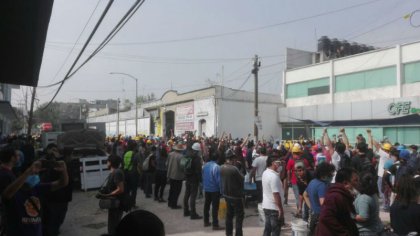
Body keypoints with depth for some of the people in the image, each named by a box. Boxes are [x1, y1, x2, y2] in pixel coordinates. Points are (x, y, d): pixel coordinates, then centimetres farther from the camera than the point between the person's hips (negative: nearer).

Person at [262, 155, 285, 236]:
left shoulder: (265, 173, 6)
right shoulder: (273, 176, -23)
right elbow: (276, 194, -25)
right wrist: (281, 209, -19)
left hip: (266, 205, 9)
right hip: (274, 207, -9)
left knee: (267, 229, 16)